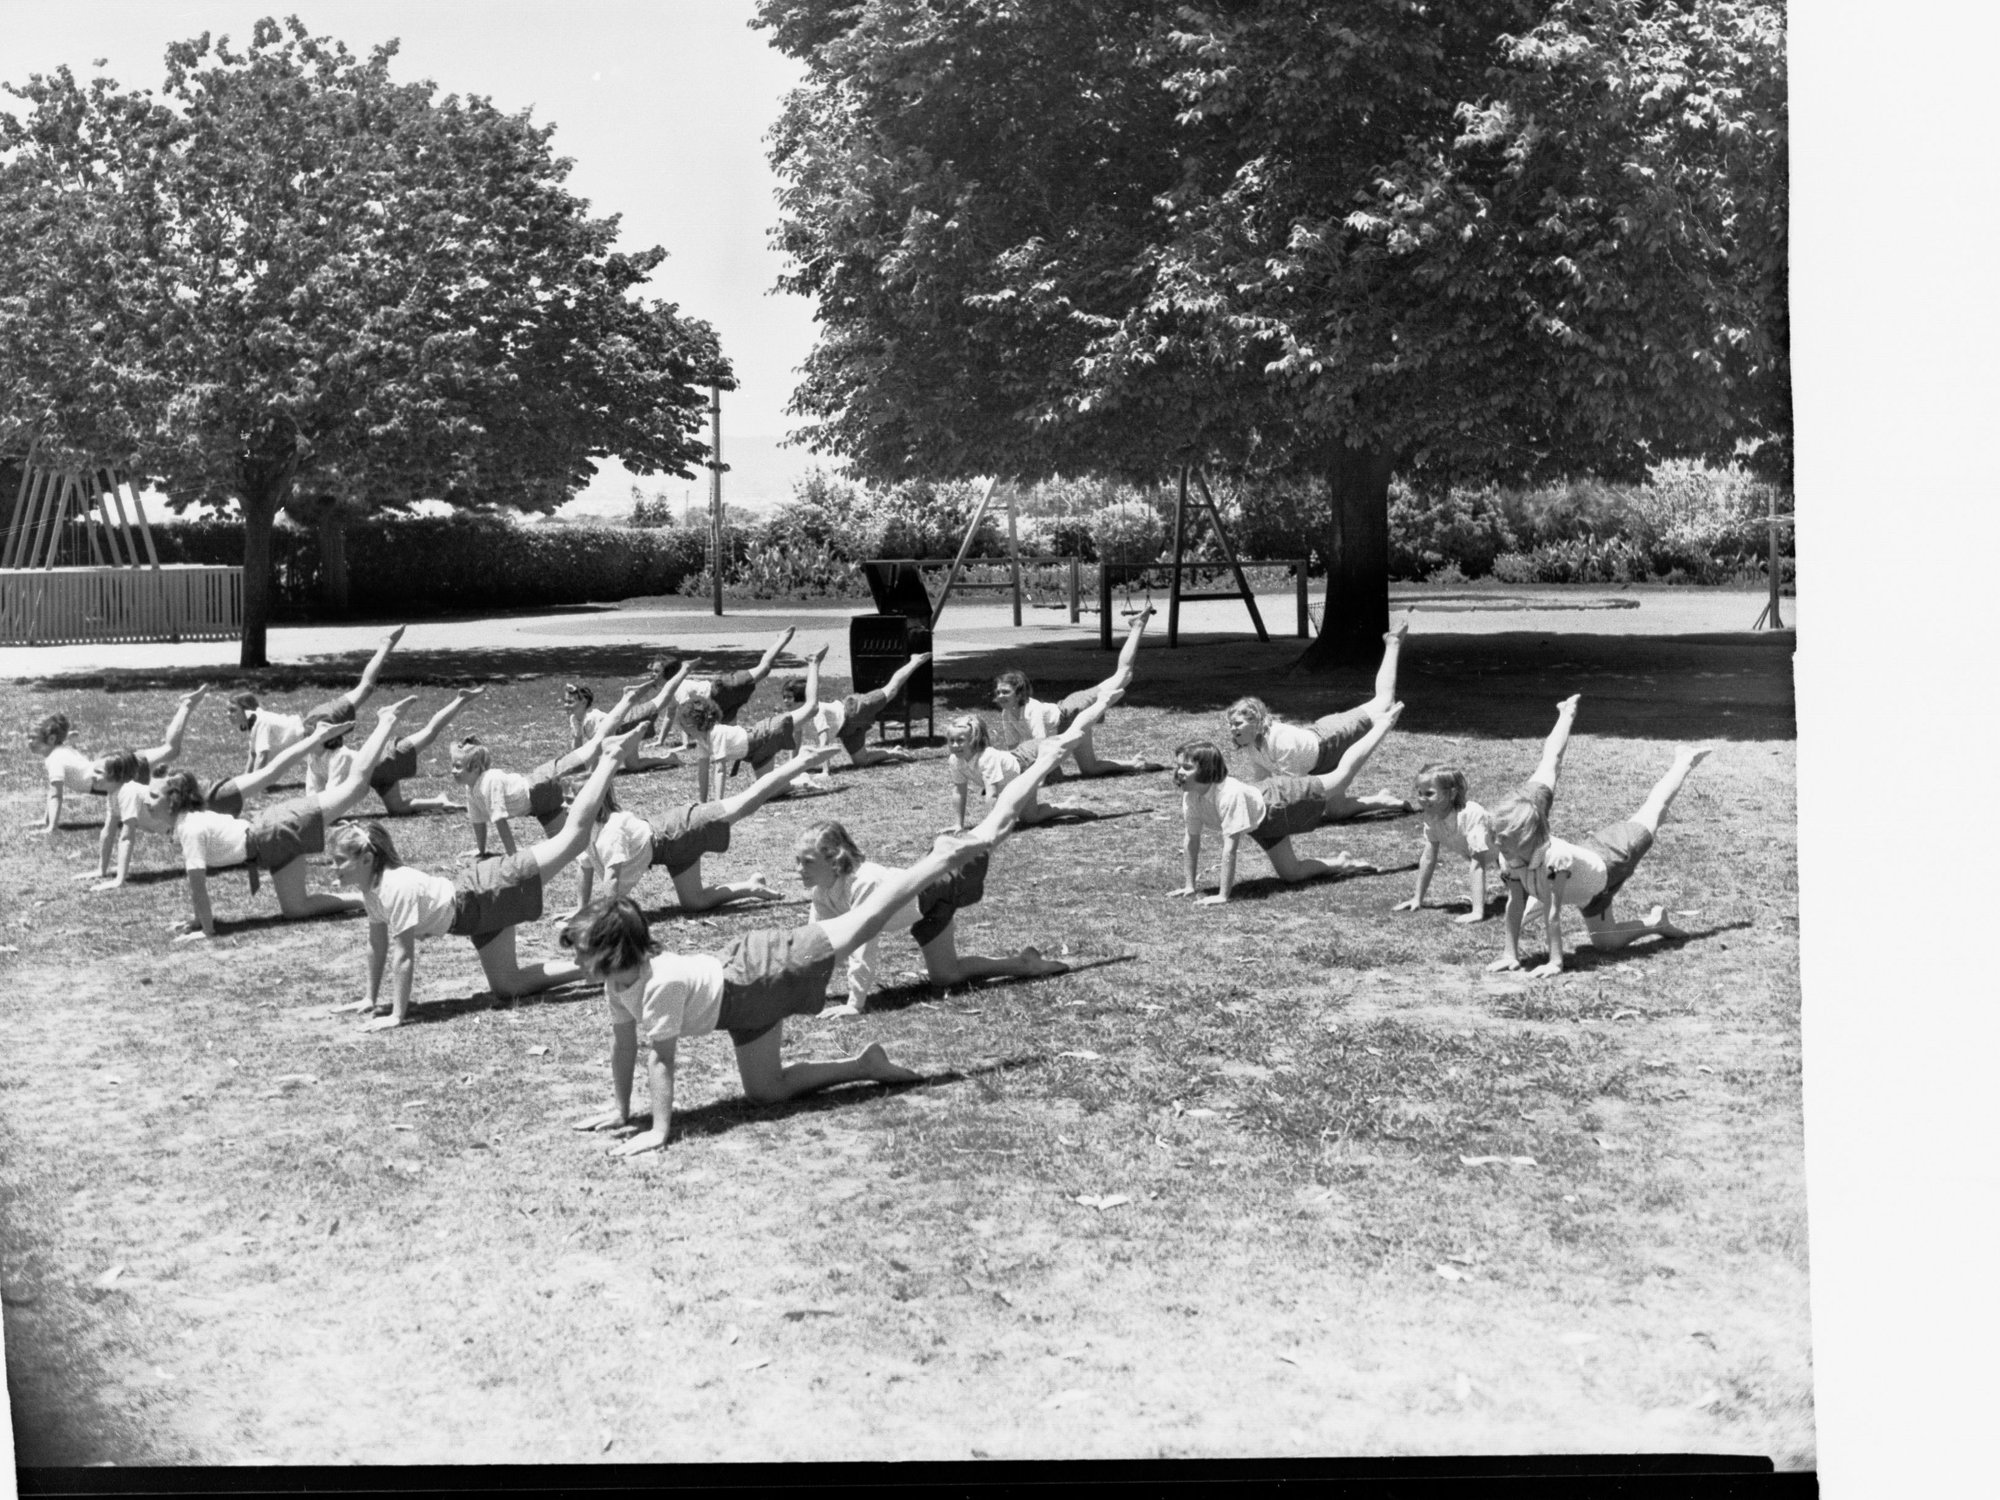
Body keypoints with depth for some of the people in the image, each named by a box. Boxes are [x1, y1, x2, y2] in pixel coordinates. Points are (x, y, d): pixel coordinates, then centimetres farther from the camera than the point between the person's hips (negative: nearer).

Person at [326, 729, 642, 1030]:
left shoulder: (397, 888, -30)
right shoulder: (367, 889, -3)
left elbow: (404, 956, -29)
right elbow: (377, 943, 9)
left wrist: (397, 1016, -26)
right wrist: (371, 999, 13)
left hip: (489, 895, -8)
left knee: (574, 835, 0)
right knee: (508, 985, 11)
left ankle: (611, 756, 16)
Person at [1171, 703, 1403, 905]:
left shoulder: (1230, 794, -44)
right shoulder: (1189, 797, -23)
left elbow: (1230, 848, -44)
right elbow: (1192, 840, -10)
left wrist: (1222, 896, -43)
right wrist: (1190, 885, -7)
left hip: (1283, 799, -6)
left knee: (1343, 773, 15)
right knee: (1291, 874, 12)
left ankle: (1384, 724, 36)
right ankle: (1342, 863, 35)